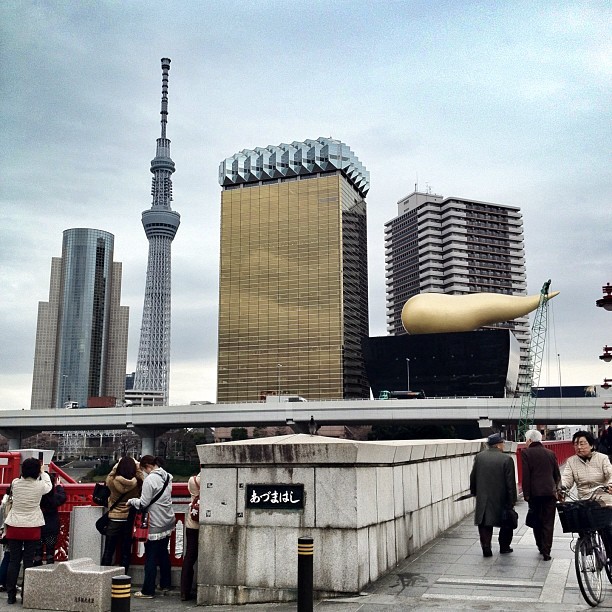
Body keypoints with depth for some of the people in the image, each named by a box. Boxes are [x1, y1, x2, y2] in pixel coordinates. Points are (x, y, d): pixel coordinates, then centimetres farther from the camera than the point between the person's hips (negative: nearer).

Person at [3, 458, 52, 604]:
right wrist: (43, 472, 29)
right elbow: (49, 486, 15)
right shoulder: (40, 485, -8)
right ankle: (26, 595, 8)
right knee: (28, 562, 5)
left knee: (14, 561, 9)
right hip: (32, 528, -2)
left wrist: (29, 468, 30)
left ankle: (11, 595, 11)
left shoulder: (15, 483, -5)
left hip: (14, 527, 2)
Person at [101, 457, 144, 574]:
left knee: (108, 551, 8)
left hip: (114, 520, -1)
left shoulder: (113, 482, -15)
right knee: (126, 552, 11)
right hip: (129, 520, 1)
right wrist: (136, 464, 13)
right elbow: (141, 477, 10)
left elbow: (108, 478, 8)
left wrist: (117, 465, 8)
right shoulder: (137, 483, -13)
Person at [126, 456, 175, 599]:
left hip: (155, 525, -8)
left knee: (151, 557, 0)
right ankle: (166, 583, 28)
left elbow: (143, 503, -17)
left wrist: (131, 501, 1)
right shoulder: (167, 477, 6)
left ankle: (148, 591, 5)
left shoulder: (150, 479, -18)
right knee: (163, 553, 19)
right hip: (167, 522, 8)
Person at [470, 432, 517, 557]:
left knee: (485, 524, 9)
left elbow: (473, 477, 7)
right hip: (501, 499, -2)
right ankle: (504, 546, 25)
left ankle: (486, 548, 1)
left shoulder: (479, 457, 0)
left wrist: (474, 491, 20)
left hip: (483, 497, 2)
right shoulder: (507, 459, -11)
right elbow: (510, 483, -9)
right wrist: (512, 500, -3)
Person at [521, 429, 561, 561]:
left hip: (534, 492, -2)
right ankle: (546, 551, -1)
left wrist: (526, 494, -5)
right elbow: (557, 475, 11)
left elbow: (525, 475, -9)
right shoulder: (550, 453, 8)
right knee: (548, 522, 4)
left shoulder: (526, 453, -5)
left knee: (536, 521, 14)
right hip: (550, 492, 2)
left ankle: (540, 546, 24)